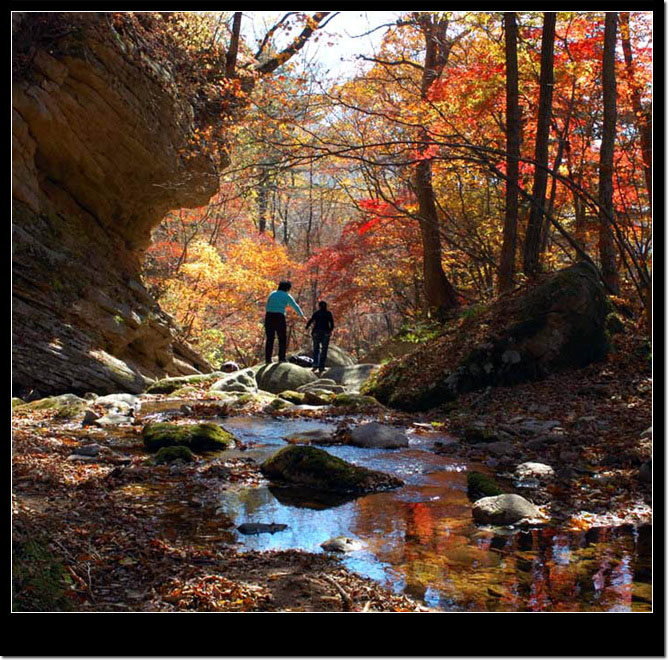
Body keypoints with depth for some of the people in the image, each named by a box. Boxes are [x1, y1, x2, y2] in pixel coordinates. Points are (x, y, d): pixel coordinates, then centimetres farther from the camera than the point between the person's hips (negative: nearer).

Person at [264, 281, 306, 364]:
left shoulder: (272, 294, 16)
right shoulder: (287, 296, 4)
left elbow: (267, 306, 17)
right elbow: (295, 306, 15)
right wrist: (302, 315, 30)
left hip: (269, 317, 4)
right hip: (279, 317, -4)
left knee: (270, 339, 8)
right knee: (282, 339, 8)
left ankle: (268, 359, 4)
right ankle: (281, 358, 2)